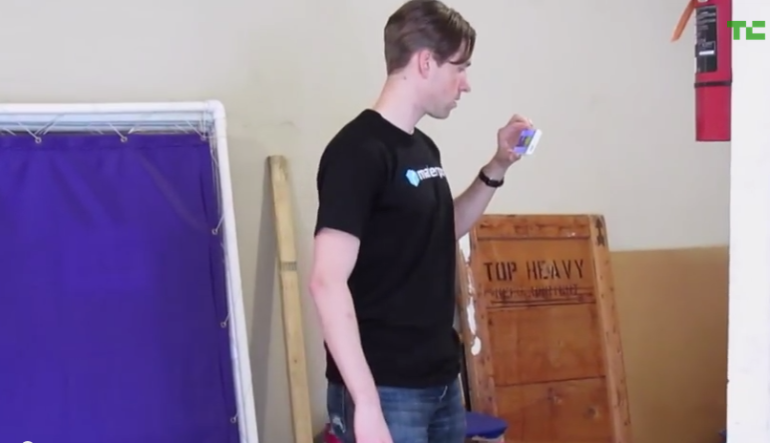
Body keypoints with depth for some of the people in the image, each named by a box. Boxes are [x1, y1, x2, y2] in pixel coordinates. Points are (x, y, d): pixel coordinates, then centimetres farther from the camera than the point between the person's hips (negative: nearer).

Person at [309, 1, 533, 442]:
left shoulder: (425, 148, 11)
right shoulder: (360, 151, -15)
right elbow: (327, 282, -22)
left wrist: (497, 167, 15)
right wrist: (366, 403, -25)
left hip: (442, 382, 9)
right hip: (387, 390, -8)